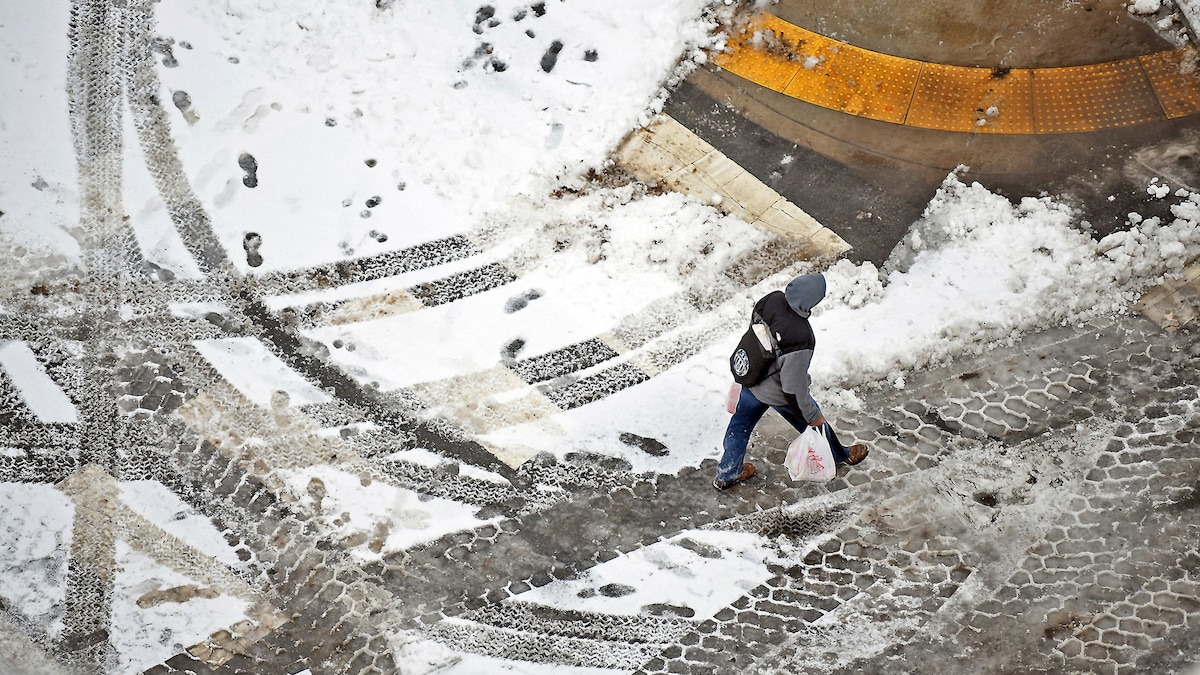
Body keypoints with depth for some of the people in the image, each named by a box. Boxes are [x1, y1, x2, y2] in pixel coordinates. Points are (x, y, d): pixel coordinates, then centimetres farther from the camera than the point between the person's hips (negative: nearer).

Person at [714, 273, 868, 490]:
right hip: (778, 394, -6)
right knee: (815, 422, 24)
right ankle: (840, 456, 54)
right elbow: (794, 388, -31)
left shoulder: (773, 299, -23)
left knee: (740, 425, 26)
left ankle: (726, 474, 48)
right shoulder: (800, 338, -41)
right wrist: (812, 416, -15)